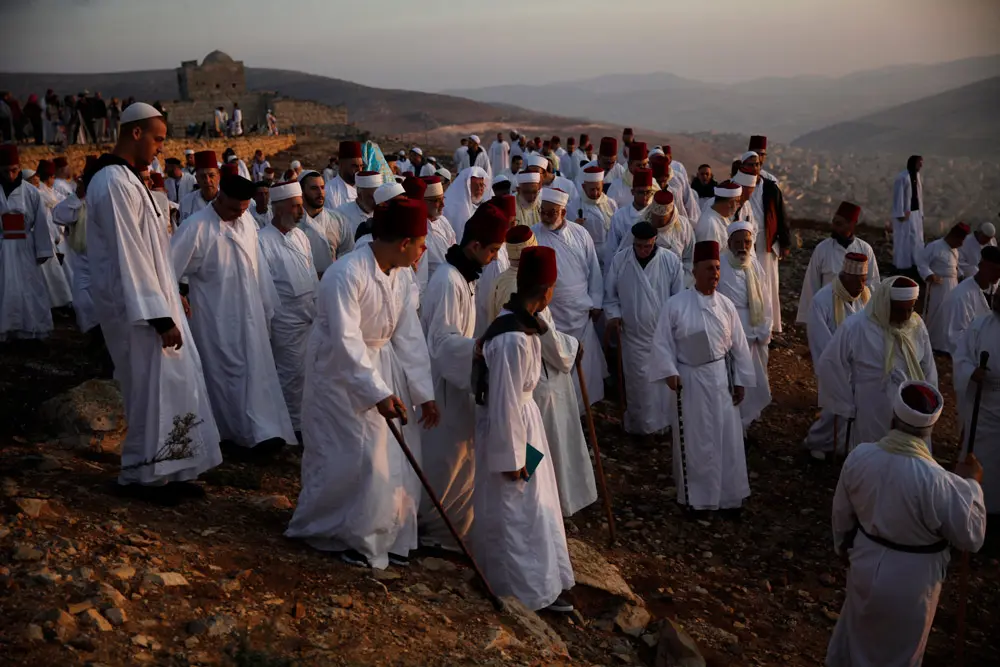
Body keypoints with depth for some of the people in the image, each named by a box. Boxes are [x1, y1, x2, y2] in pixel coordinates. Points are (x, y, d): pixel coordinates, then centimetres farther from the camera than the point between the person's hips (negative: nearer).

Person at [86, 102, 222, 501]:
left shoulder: (124, 178, 13)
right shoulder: (114, 184, -19)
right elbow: (129, 257, -23)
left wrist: (168, 304, 19)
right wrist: (160, 315, -22)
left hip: (149, 299, 10)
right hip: (138, 309, -10)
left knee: (168, 386, 13)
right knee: (153, 389, 0)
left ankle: (167, 470, 22)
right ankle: (144, 475, 15)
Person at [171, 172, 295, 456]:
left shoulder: (247, 221, 2)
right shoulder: (196, 228, -16)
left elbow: (258, 265, 7)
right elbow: (168, 270, -12)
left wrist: (268, 307, 9)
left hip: (250, 314, 6)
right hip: (217, 319, -6)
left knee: (258, 371, 9)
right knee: (229, 375, 3)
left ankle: (263, 431, 18)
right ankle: (247, 434, 9)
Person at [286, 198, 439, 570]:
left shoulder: (398, 276, 1)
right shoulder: (346, 275, -25)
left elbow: (409, 336, -1)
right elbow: (346, 341, -31)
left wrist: (423, 392, -7)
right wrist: (378, 393, -35)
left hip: (382, 368, 8)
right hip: (341, 374, -7)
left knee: (393, 456, 8)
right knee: (354, 458, -5)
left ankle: (386, 532, 24)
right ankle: (338, 532, 18)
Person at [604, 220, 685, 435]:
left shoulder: (671, 260, -8)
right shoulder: (619, 260, -6)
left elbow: (679, 295, 0)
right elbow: (610, 293, 5)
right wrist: (613, 314, -8)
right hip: (634, 335, 0)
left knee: (664, 382, 11)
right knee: (639, 383, 7)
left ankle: (663, 422, 28)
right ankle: (640, 424, 23)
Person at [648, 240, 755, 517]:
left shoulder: (726, 305, 1)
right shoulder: (676, 305, -10)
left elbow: (739, 345, 6)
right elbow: (662, 342, -6)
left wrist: (741, 380, 5)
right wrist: (669, 373, -15)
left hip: (721, 379, 3)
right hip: (689, 380, -3)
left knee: (728, 439, 8)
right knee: (694, 442, 6)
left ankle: (730, 496, 22)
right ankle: (696, 497, 21)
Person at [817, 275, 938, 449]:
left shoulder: (917, 326, -3)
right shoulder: (854, 328, -19)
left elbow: (928, 370, 9)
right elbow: (830, 367, -12)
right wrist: (847, 407, -6)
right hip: (873, 421, -4)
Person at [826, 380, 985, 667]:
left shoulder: (860, 456, -18)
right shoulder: (936, 481, -33)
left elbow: (842, 512, -1)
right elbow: (971, 537, -17)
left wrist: (843, 546, 19)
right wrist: (970, 483, -5)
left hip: (866, 565, 4)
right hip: (909, 581, -4)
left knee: (856, 630, 31)